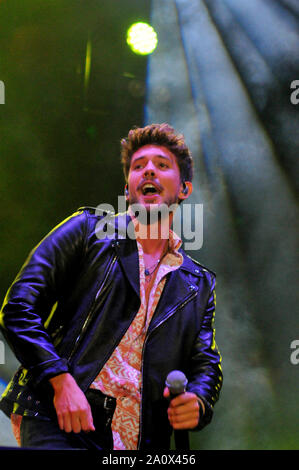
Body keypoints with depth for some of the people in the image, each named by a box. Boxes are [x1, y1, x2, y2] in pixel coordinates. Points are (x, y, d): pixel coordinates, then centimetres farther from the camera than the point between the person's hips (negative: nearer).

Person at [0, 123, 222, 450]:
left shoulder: (199, 285, 20)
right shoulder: (88, 230, 10)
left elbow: (206, 365, 17)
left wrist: (196, 401, -8)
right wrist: (61, 380, -12)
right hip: (58, 421, -3)